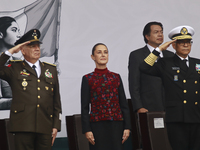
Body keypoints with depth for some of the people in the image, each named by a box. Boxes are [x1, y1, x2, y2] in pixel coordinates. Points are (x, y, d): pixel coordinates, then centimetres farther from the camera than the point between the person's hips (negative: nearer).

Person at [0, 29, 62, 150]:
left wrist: (56, 125, 11)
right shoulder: (15, 68, 11)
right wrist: (11, 51, -5)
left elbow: (56, 101, 18)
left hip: (45, 127, 3)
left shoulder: (51, 69, 19)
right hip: (23, 126, -3)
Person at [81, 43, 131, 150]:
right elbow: (85, 108, 1)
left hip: (116, 125, 3)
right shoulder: (88, 79, 3)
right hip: (98, 125, -2)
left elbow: (124, 104, 11)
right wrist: (87, 130, -7)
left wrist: (127, 127, 3)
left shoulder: (116, 77, 12)